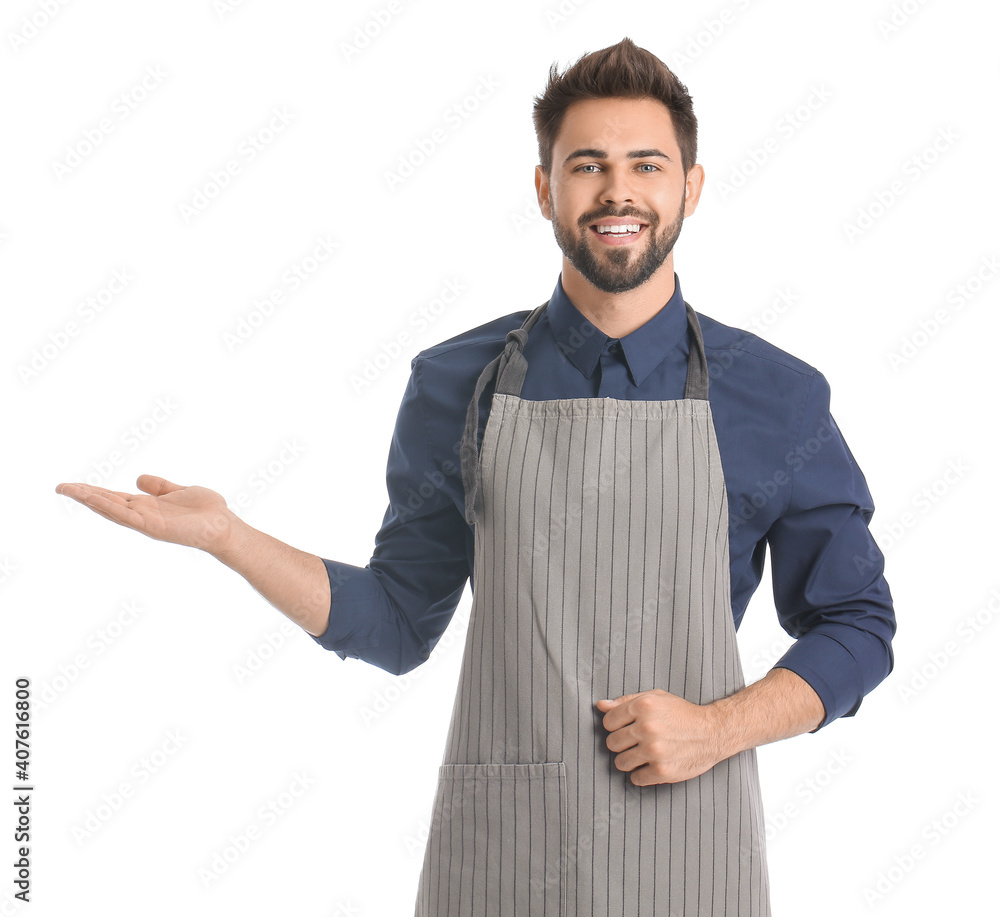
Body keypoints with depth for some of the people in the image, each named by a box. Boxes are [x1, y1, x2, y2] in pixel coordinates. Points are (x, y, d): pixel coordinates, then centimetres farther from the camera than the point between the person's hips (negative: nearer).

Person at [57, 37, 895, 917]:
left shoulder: (778, 398, -1)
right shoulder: (456, 385, 1)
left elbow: (857, 627, 5)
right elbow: (398, 623, 6)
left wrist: (719, 728, -9)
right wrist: (226, 534, -6)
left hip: (688, 844, 0)